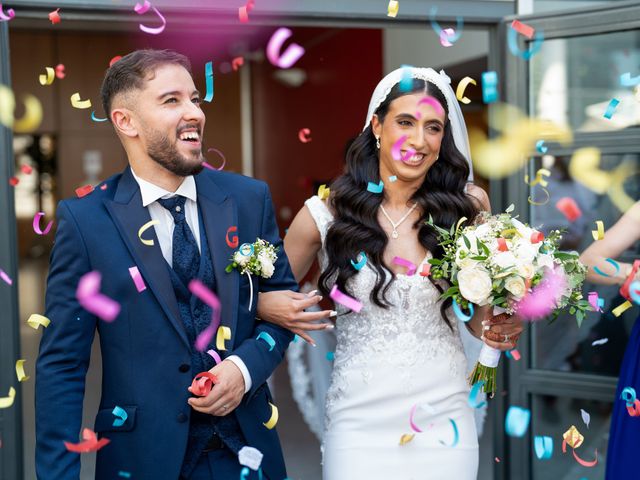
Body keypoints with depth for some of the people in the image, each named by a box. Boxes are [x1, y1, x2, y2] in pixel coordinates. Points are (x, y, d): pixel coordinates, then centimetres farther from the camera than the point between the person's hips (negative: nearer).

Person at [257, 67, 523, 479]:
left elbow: (481, 312, 8)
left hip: (444, 418, 1)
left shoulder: (465, 207, -3)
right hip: (361, 419, -1)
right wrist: (270, 308, -15)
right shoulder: (326, 213, -6)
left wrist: (499, 330, -13)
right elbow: (265, 294, 6)